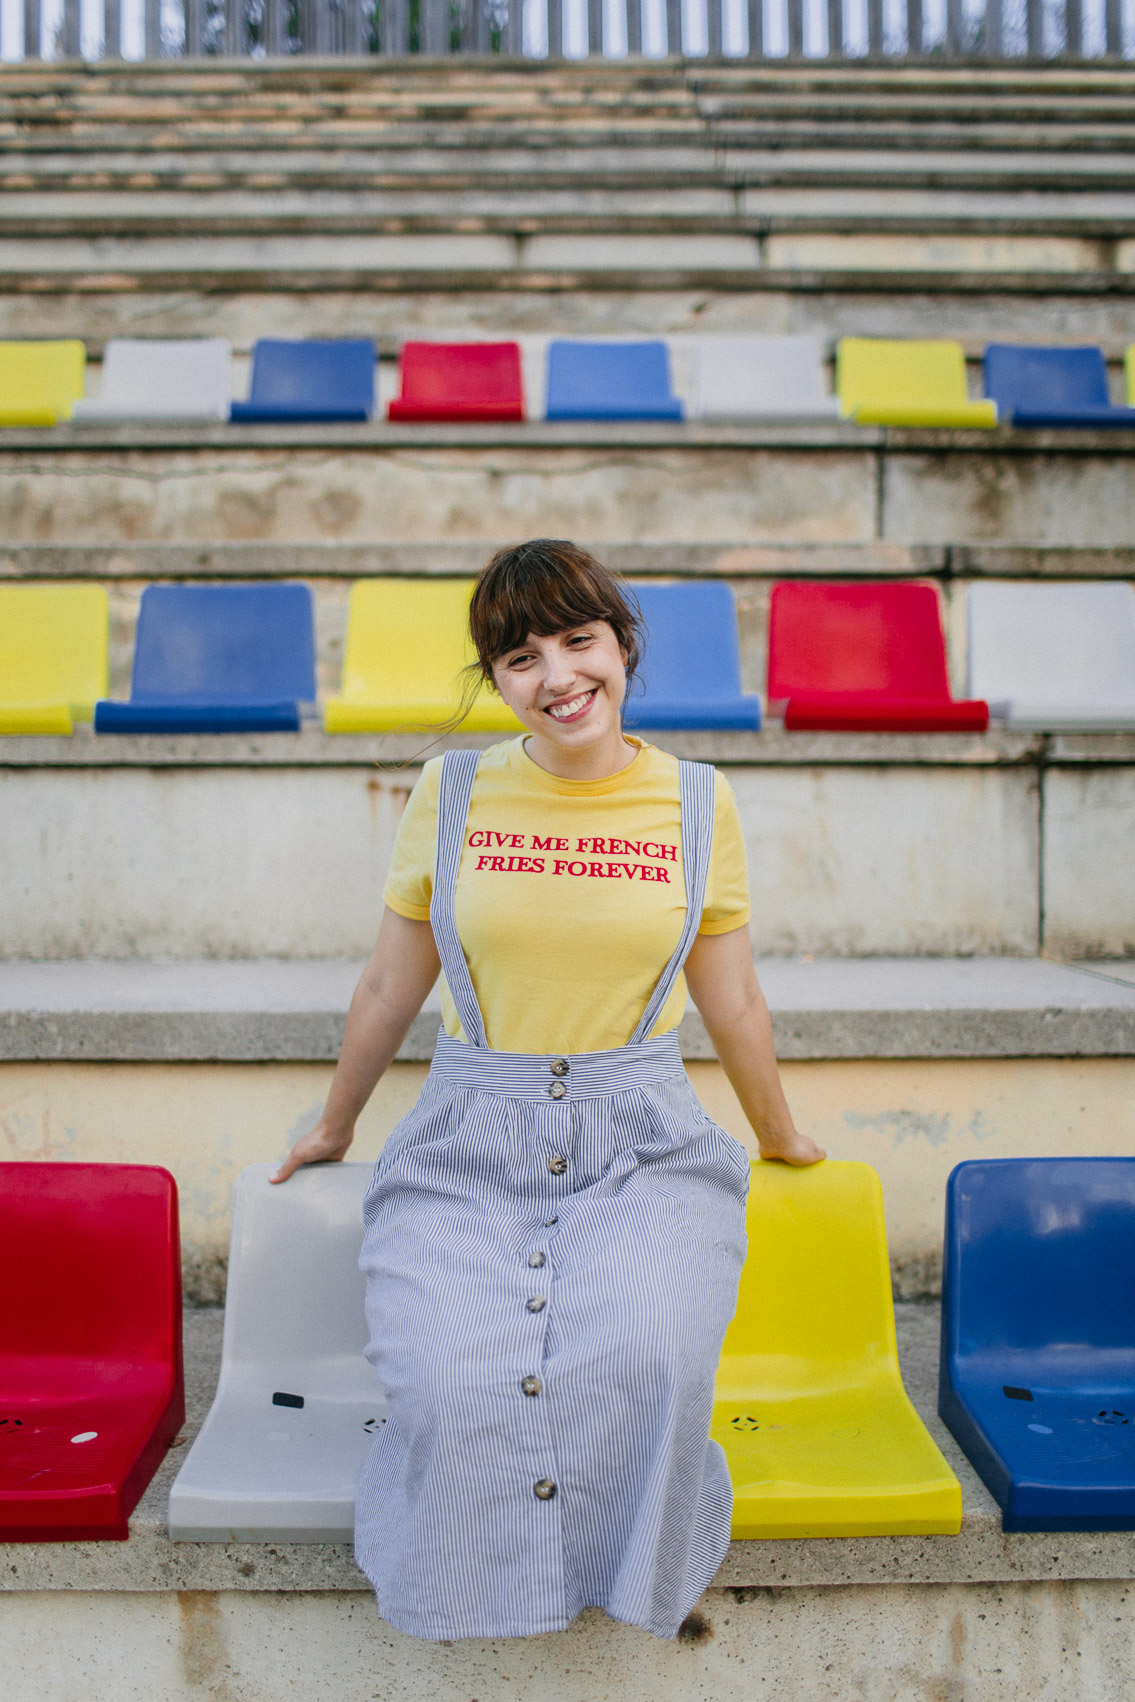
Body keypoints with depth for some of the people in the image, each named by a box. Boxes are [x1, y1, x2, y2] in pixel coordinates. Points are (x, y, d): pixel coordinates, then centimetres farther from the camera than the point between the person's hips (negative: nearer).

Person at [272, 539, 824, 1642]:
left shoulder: (696, 802, 3)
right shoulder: (451, 793, 2)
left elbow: (732, 1001, 14)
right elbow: (389, 990, 13)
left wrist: (780, 1136, 24)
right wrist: (333, 1129, 23)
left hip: (642, 1145, 0)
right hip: (470, 1145, 0)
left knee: (648, 1360, -28)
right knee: (452, 1386, -25)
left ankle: (638, 1573, 5)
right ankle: (477, 1587, 9)